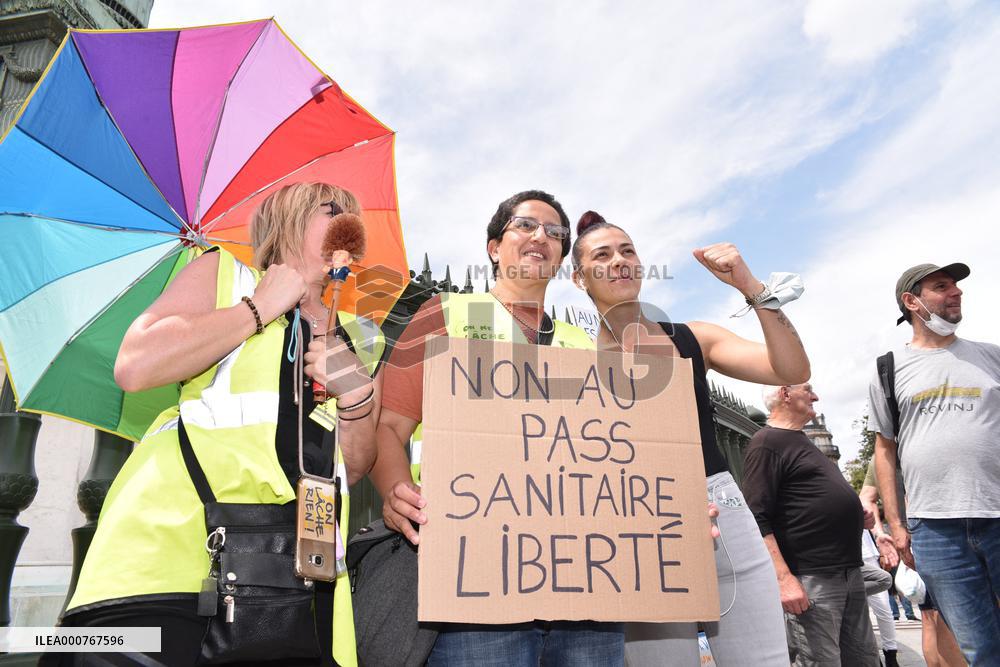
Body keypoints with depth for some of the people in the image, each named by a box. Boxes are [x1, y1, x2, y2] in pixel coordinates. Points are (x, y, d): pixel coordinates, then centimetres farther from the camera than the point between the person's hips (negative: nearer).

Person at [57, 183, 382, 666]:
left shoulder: (357, 338, 22)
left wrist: (356, 397, -2)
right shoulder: (222, 272, 13)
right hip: (182, 531, -3)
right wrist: (260, 308, 0)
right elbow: (134, 367, -5)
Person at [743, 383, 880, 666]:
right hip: (810, 579, -9)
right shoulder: (766, 443, -9)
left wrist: (856, 516, 12)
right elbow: (758, 520, -17)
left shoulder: (803, 442, 20)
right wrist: (783, 578, -24)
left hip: (850, 574, 9)